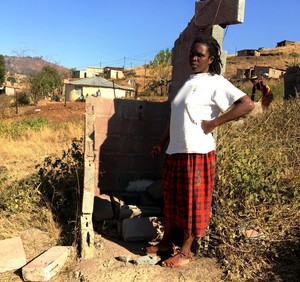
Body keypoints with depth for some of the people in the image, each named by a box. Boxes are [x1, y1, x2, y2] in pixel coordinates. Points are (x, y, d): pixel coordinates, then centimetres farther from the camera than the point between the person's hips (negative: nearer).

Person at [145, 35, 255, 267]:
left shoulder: (215, 82, -6)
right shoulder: (189, 82, 17)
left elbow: (247, 104, -17)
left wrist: (214, 123, -17)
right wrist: (161, 143, 20)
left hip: (197, 152, -8)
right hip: (175, 151, 8)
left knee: (192, 202, 4)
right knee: (171, 198, 15)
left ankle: (186, 251, 19)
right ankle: (166, 242, 32)